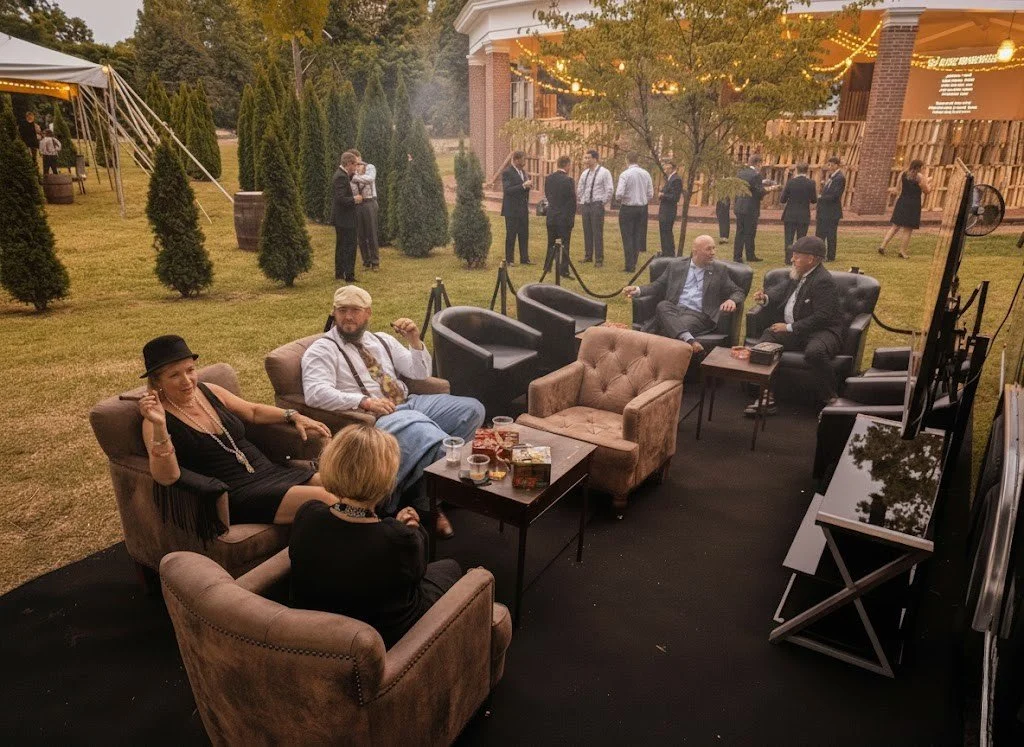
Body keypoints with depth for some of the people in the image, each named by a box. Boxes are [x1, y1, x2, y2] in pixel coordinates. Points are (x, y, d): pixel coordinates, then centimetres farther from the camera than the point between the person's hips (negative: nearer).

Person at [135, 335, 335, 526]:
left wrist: (294, 416, 11)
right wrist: (159, 426, -34)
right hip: (236, 494, -6)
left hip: (269, 470, 7)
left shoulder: (209, 391, 9)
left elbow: (253, 411, 25)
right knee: (323, 500, -25)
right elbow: (167, 477, -22)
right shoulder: (158, 421, -7)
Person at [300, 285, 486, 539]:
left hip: (410, 404, 7)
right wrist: (365, 401, -23)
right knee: (427, 436, -35)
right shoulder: (322, 350, 4)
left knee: (471, 409, -12)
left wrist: (414, 340, 2)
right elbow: (315, 393, -14)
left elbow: (420, 373, 21)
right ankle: (426, 503, -6)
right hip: (375, 417, -7)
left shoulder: (382, 341, 22)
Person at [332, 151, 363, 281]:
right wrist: (355, 199, -13)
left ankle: (339, 273, 27)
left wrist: (352, 174, 13)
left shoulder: (341, 174, 10)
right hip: (345, 219, -11)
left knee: (341, 246, 18)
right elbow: (341, 199, -27)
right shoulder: (341, 177, -20)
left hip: (341, 219, 11)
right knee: (349, 247, -5)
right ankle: (349, 276, -2)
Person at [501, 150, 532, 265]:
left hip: (523, 210, 7)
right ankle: (509, 260, 9)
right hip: (512, 210, -7)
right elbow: (507, 190, -21)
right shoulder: (507, 173, -11)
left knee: (524, 235, 9)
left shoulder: (523, 172, 15)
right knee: (511, 235, 1)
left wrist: (528, 185, -1)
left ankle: (524, 258, 16)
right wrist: (523, 185, -24)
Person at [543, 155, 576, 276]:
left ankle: (547, 266, 23)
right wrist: (572, 216, -2)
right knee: (564, 243, 2)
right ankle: (564, 270, 3)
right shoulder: (568, 179, -15)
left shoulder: (548, 178, 1)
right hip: (565, 216, -5)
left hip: (551, 215, 5)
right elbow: (572, 199, -12)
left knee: (551, 242, 16)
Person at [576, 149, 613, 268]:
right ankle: (588, 256, 21)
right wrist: (580, 202, 15)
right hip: (585, 205, 6)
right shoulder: (585, 173, 12)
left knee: (597, 233, -5)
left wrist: (604, 203, -8)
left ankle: (599, 259, 0)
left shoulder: (604, 172, -7)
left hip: (597, 205, -6)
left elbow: (610, 189, -9)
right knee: (587, 231, 10)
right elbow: (579, 189, 20)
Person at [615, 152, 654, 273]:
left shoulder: (625, 174, -13)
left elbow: (619, 193, -19)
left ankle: (630, 266, 1)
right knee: (637, 236, 12)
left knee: (628, 237, 2)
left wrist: (619, 200, 2)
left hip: (627, 208, -5)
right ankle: (633, 264, 16)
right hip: (642, 208, 5)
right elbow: (650, 194, 4)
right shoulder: (646, 174, 3)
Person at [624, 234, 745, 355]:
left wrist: (732, 300, -9)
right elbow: (658, 286, 19)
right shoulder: (676, 265, 17)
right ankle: (690, 340, -51)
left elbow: (738, 292, 16)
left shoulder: (719, 270, 16)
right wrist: (638, 290, -1)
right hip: (674, 310, 2)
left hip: (698, 314, -1)